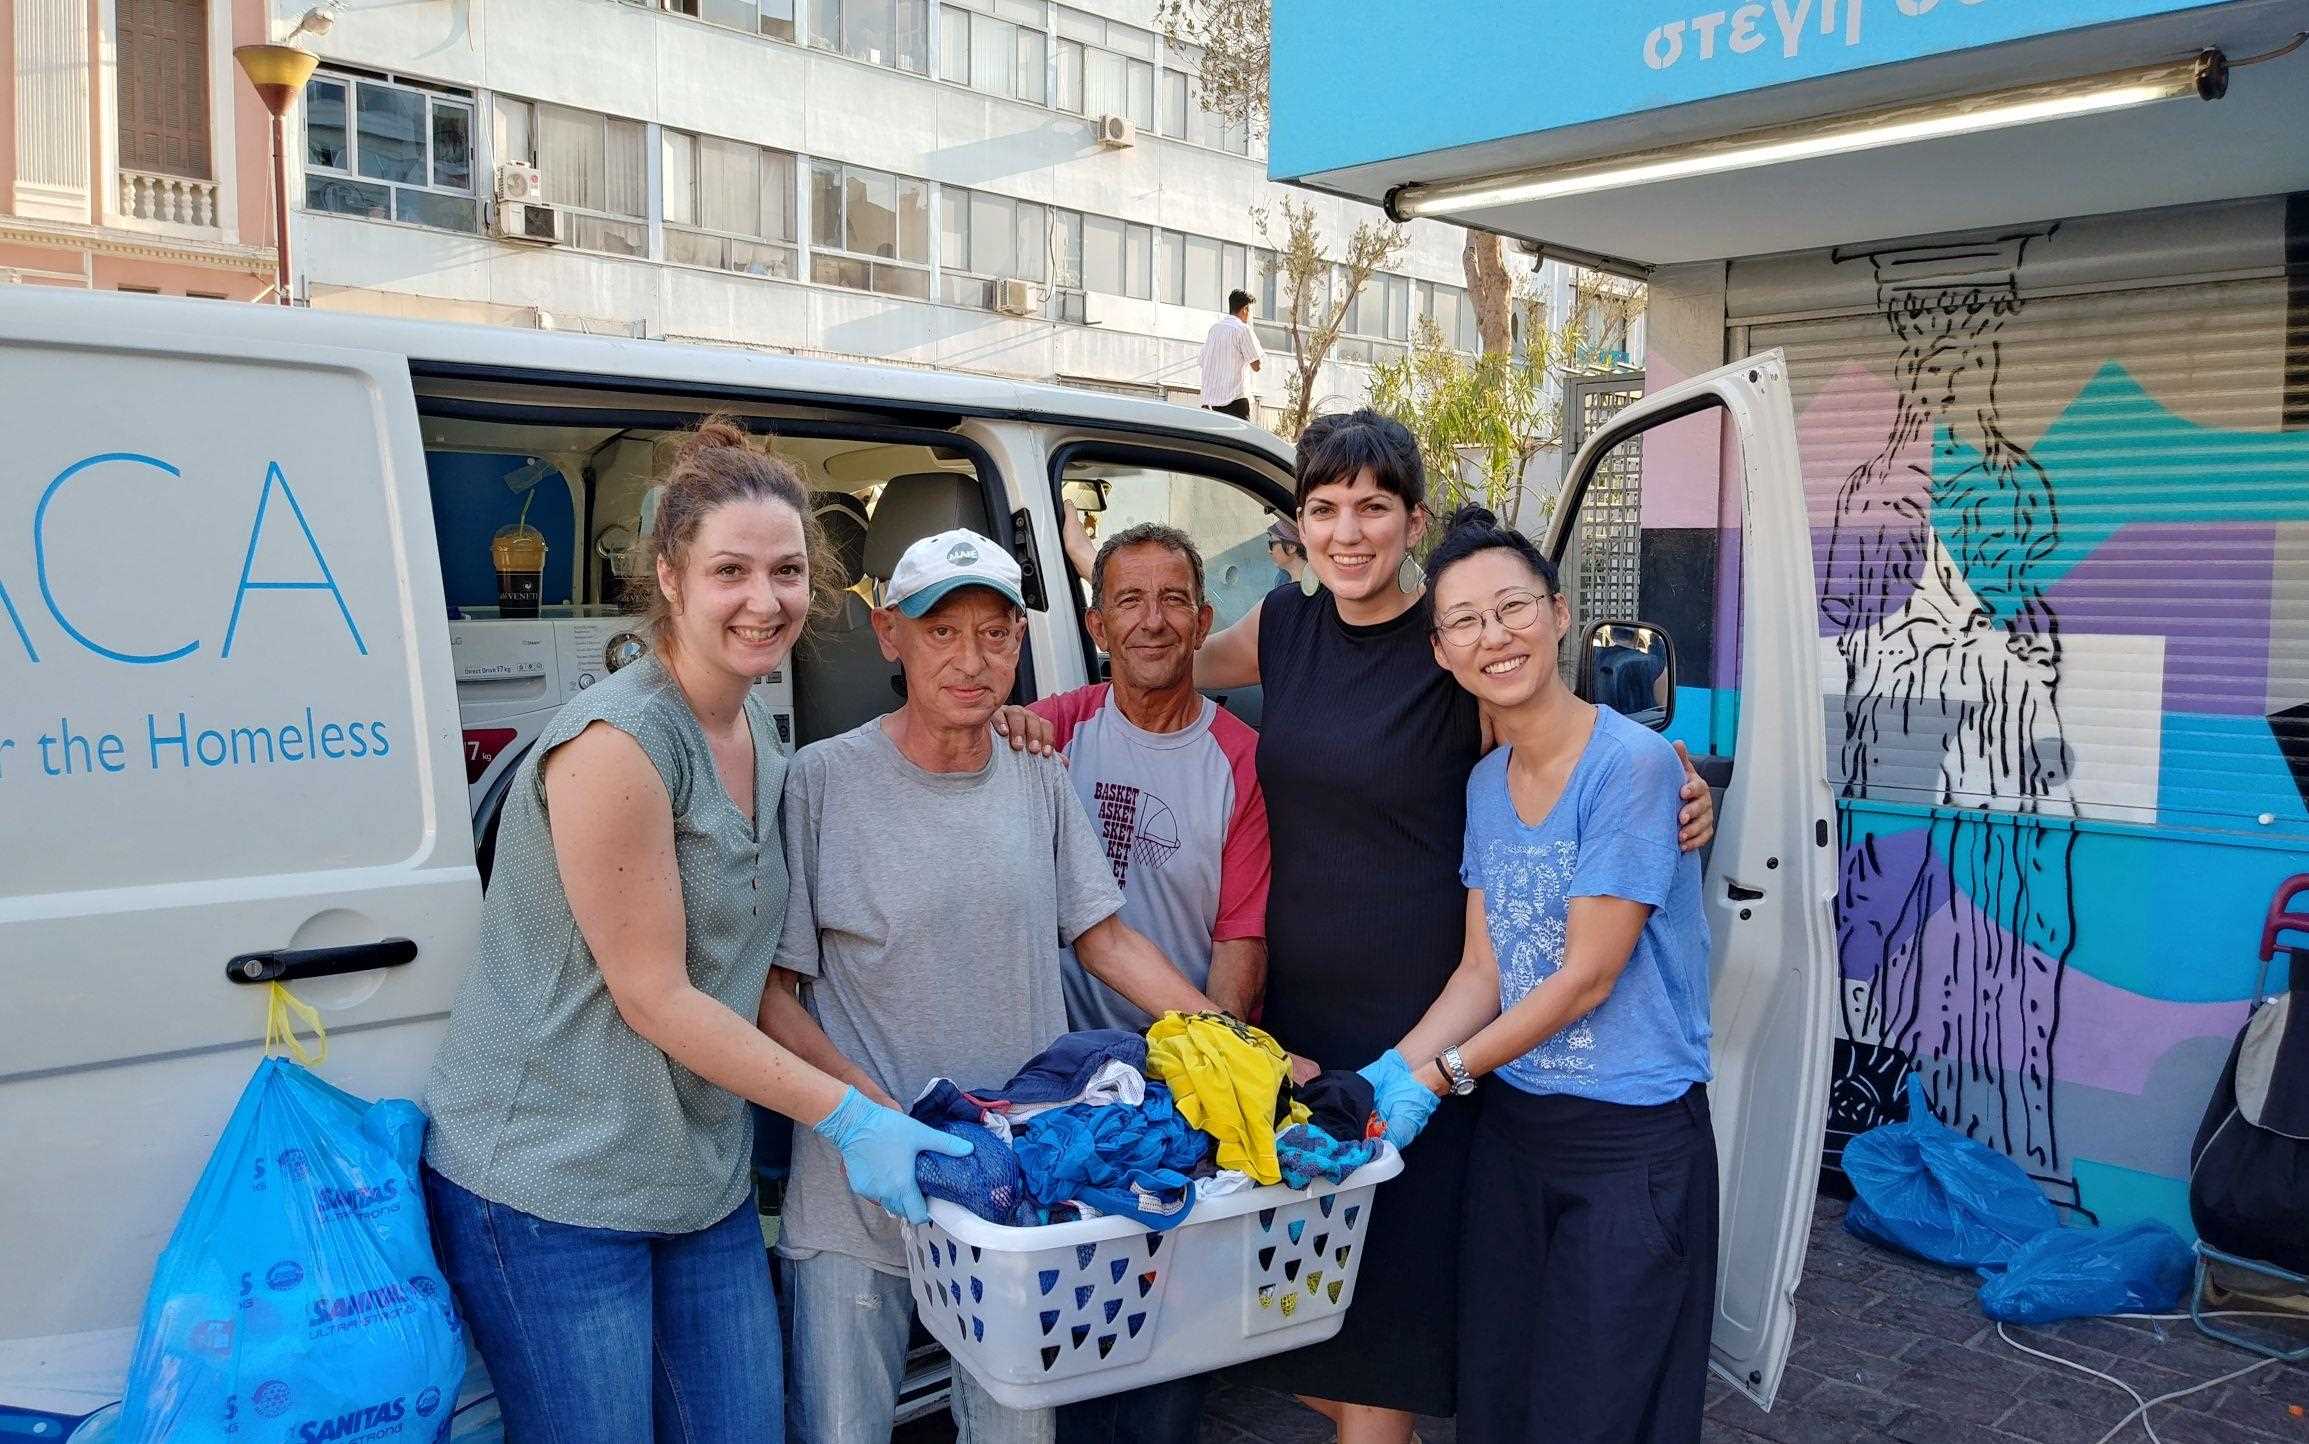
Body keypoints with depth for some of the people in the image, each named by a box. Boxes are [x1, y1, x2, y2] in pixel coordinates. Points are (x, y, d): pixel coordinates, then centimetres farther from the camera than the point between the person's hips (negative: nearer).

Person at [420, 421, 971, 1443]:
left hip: (706, 1178, 8)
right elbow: (654, 997, -19)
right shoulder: (617, 741, -20)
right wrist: (846, 1116, -17)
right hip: (548, 1187, -7)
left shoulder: (755, 726, 6)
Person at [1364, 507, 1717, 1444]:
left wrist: (1438, 1077, -14)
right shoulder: (1485, 785, 5)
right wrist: (1388, 1074, -9)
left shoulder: (1633, 763, -17)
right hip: (1510, 1126, 7)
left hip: (1633, 1143, -6)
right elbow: (1483, 971, 5)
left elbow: (1588, 977, -18)